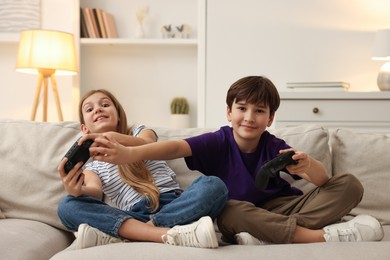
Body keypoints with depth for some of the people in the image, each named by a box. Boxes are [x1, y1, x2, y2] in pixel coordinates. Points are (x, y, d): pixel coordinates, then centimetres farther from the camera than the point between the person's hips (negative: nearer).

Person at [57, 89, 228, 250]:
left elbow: (147, 147, -8)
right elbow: (95, 191, -3)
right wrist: (77, 190, -29)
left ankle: (115, 236, -37)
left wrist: (113, 137, -29)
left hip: (172, 206, 0)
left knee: (213, 185, -28)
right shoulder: (91, 167, 21)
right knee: (68, 205, -21)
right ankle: (167, 234, -41)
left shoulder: (140, 133, 19)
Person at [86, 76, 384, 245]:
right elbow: (176, 147, -31)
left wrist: (307, 165, -45)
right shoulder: (218, 142, -11)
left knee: (350, 184, -12)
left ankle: (268, 237, -29)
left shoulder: (274, 146, -8)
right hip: (239, 217, -2)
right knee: (227, 212, -38)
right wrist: (129, 153, -51)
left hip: (280, 209, 3)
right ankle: (326, 235, -33)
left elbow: (322, 179, -18)